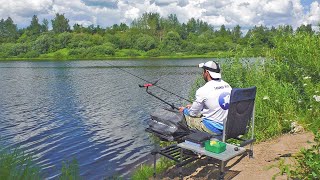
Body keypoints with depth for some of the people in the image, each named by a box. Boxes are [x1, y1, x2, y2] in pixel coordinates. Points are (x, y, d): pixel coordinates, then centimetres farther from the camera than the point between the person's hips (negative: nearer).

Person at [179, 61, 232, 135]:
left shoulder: (203, 90, -19)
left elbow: (193, 113, -5)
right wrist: (193, 106, 22)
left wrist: (184, 110, 18)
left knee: (186, 113, 8)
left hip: (214, 129, -7)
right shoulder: (228, 86, 2)